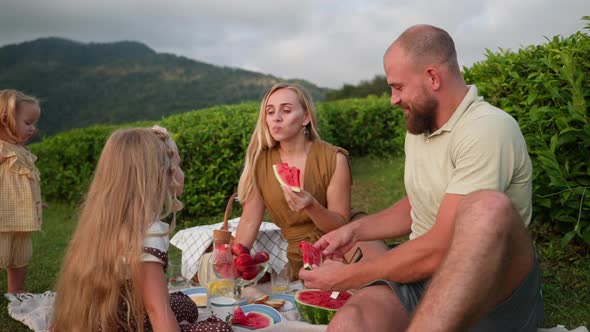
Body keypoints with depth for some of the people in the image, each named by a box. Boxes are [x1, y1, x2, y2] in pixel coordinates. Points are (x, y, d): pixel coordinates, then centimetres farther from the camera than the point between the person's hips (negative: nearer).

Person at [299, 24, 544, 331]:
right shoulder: (418, 127, 9)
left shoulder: (488, 130, -18)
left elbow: (439, 249, -23)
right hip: (424, 272, 4)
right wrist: (355, 230, 9)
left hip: (497, 284, -4)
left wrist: (349, 277, -13)